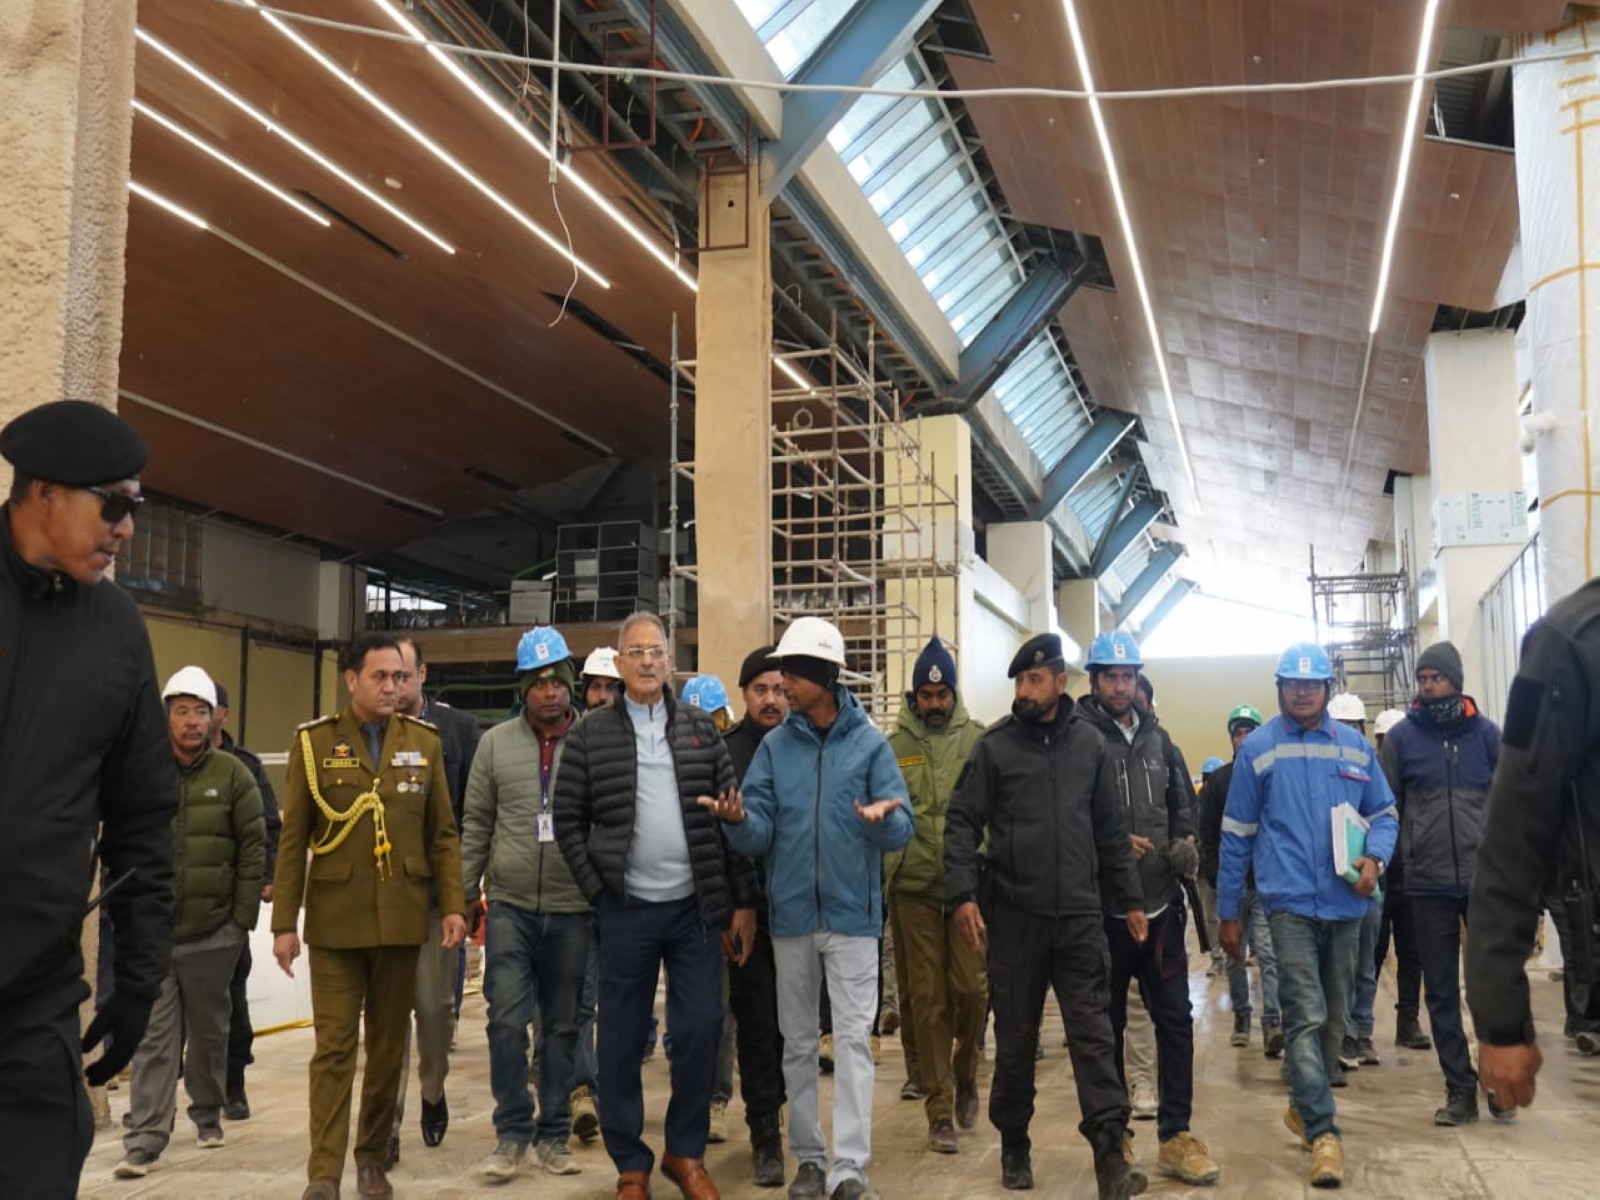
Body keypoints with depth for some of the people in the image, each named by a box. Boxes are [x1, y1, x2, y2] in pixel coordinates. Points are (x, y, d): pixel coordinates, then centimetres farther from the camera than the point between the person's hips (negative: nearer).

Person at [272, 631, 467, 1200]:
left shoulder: (424, 741, 6)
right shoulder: (314, 741, 0)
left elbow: (443, 833, 7)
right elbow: (293, 839, 0)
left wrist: (452, 904, -1)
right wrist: (284, 923, -3)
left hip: (401, 918, 2)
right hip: (335, 918, -2)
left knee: (389, 1045, 9)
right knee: (334, 1046, -1)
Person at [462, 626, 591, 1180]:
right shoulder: (496, 742, 2)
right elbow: (476, 824, 6)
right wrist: (464, 894, 4)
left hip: (572, 910, 0)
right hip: (509, 906, 1)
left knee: (562, 1026, 10)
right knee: (507, 1020, -3)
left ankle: (554, 1134, 22)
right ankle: (512, 1132, 12)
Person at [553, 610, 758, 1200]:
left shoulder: (701, 729, 5)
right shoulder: (590, 734, 1)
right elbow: (569, 822, 2)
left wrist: (742, 901, 1)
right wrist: (598, 890, -4)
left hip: (697, 907, 1)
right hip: (626, 910, -1)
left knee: (700, 1029, 3)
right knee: (623, 1040, 6)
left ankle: (686, 1152, 21)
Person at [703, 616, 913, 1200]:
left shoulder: (870, 743, -2)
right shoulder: (774, 746, 4)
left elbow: (901, 830, -7)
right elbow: (759, 835, -2)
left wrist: (884, 817, -30)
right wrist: (739, 819, -25)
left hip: (852, 914, -3)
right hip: (791, 915, 3)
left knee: (853, 1038, -3)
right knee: (798, 1041, 10)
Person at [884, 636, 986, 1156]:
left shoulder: (979, 740, 3)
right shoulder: (893, 748, 5)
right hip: (914, 886, 1)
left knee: (971, 987, -4)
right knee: (928, 1000, 4)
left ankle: (964, 1074, 26)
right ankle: (940, 1111, 14)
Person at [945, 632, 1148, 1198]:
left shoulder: (1090, 744, 6)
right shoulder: (995, 745, -2)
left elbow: (1112, 829, 11)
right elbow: (962, 822, -3)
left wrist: (1131, 900, 10)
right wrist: (963, 894, -14)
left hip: (1080, 916, 1)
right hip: (1015, 916, -1)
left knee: (1093, 1034, -3)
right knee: (1016, 1038, 9)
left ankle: (1109, 1152, -1)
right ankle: (1014, 1144, 24)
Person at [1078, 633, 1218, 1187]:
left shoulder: (1157, 738, 11)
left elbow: (1180, 802, 19)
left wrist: (1186, 842, 1)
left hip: (1161, 903, 5)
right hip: (1103, 907, -5)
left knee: (1175, 1019, 4)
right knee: (1107, 1024, 9)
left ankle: (1175, 1137, 12)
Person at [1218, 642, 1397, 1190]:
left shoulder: (1355, 746, 6)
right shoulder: (1257, 748, -1)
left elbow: (1384, 813, 12)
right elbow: (1237, 834, 2)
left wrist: (1375, 857, -11)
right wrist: (1228, 913, 3)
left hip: (1345, 903, 4)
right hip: (1290, 902, -4)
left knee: (1332, 1018, 14)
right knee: (1306, 1017, -14)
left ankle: (1304, 1106, 33)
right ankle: (1323, 1133, -13)